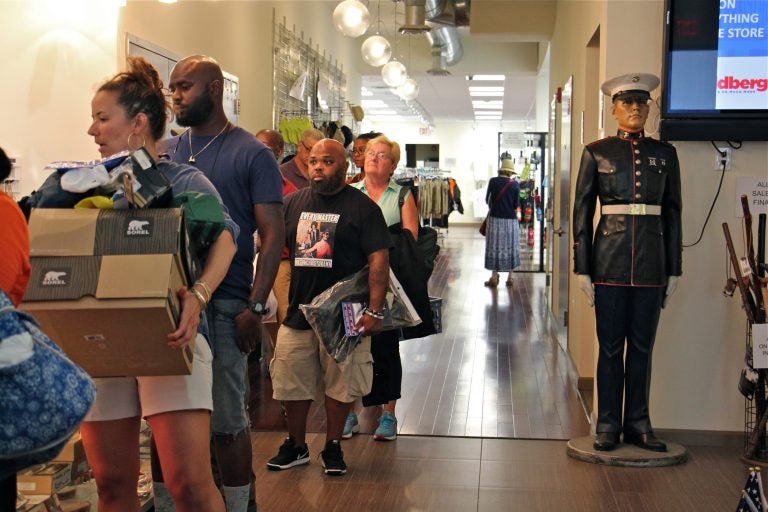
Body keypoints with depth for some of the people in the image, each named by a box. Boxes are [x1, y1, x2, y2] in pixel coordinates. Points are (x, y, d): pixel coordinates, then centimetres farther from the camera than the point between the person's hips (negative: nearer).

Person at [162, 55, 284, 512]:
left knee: (227, 419, 1)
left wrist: (256, 307, -14)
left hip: (224, 305, -4)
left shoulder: (252, 155, -1)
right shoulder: (165, 153, 13)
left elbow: (273, 235, -5)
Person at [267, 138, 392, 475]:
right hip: (298, 311, 4)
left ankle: (333, 447, 24)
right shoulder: (293, 203, 8)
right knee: (292, 384, 10)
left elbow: (379, 259, -10)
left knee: (340, 384, 6)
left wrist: (375, 310, -17)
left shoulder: (362, 207, -5)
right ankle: (295, 446, 27)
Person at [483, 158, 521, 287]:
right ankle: (510, 277, 15)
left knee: (495, 247, 7)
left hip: (495, 218, 0)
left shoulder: (493, 181, -4)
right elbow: (516, 205, -2)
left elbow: (487, 199, 2)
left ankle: (494, 277, 7)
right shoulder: (515, 184, -4)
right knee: (510, 247, 10)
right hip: (511, 219, 0)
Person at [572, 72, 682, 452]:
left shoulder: (664, 154, 9)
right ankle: (608, 425, 14)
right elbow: (582, 212, 2)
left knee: (642, 346, 8)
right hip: (610, 261, -2)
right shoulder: (597, 152, 3)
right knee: (610, 346, 4)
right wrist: (583, 268, -3)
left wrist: (674, 269, 6)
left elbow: (673, 213, 10)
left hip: (651, 264, 2)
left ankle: (638, 424, 18)